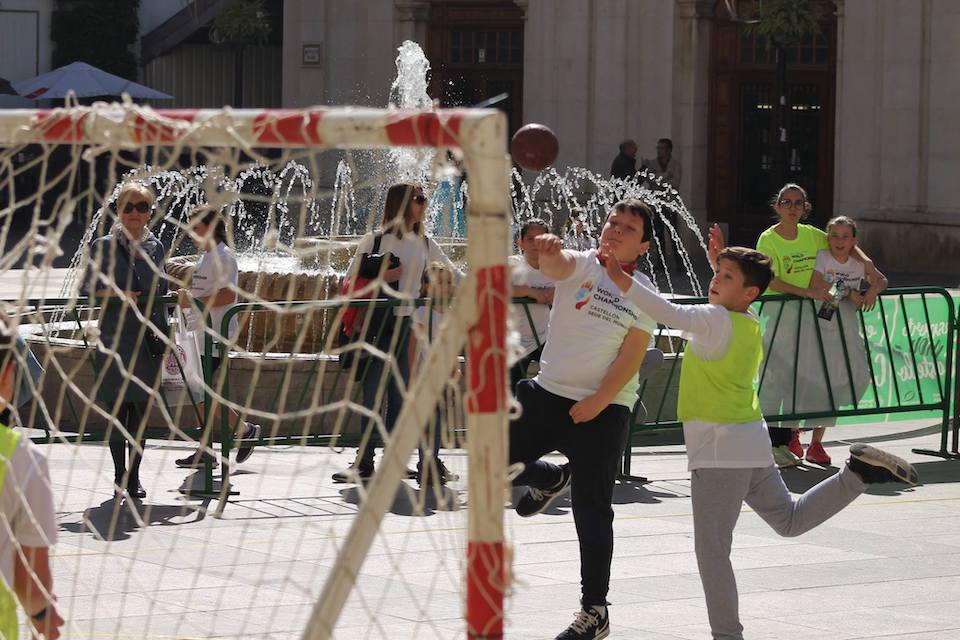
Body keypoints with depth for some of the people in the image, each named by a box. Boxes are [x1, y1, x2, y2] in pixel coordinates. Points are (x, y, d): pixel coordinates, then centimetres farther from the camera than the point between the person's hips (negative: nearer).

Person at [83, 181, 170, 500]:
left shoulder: (155, 246, 9)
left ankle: (134, 476, 13)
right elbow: (89, 288, 1)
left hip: (149, 339, 3)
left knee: (142, 409, 5)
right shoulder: (103, 246, -1)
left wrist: (163, 334, 15)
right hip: (115, 339, -3)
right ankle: (120, 477, 6)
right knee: (119, 408, -2)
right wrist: (116, 293, -16)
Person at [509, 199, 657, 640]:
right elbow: (555, 266, -24)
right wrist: (547, 250, -48)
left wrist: (597, 402, -16)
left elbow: (631, 357, -6)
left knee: (591, 511, -1)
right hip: (548, 393, 3)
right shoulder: (580, 266, 0)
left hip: (604, 410, -3)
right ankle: (551, 479, 36)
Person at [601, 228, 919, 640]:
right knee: (790, 520, 26)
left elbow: (669, 314, -35)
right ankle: (859, 472, 14)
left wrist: (622, 280, -40)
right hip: (749, 445, 9)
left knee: (711, 548, -4)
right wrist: (720, 262, 25)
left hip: (720, 452, -9)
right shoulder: (750, 323, 9)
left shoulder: (715, 320, -18)